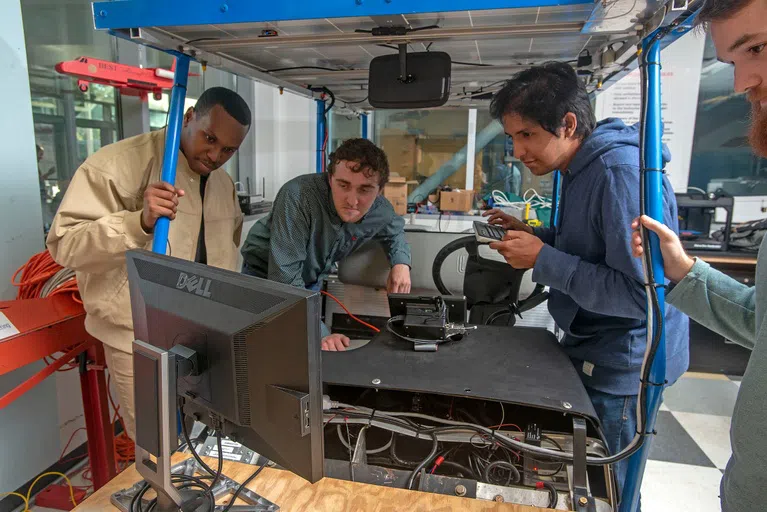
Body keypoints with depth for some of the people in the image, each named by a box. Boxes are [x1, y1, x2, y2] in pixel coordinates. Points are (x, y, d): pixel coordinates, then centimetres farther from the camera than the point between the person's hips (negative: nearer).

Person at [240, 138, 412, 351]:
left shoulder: (381, 211, -18)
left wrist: (401, 263, -13)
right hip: (265, 276, -4)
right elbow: (285, 276, -40)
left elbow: (395, 230, 8)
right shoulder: (298, 196, -38)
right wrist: (318, 333, -45)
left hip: (312, 280, 4)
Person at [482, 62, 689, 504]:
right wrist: (534, 235, 3)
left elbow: (642, 294, -28)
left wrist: (543, 260, -25)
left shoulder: (621, 173, -25)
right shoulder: (582, 168, 6)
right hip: (593, 350, 9)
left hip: (620, 367, -9)